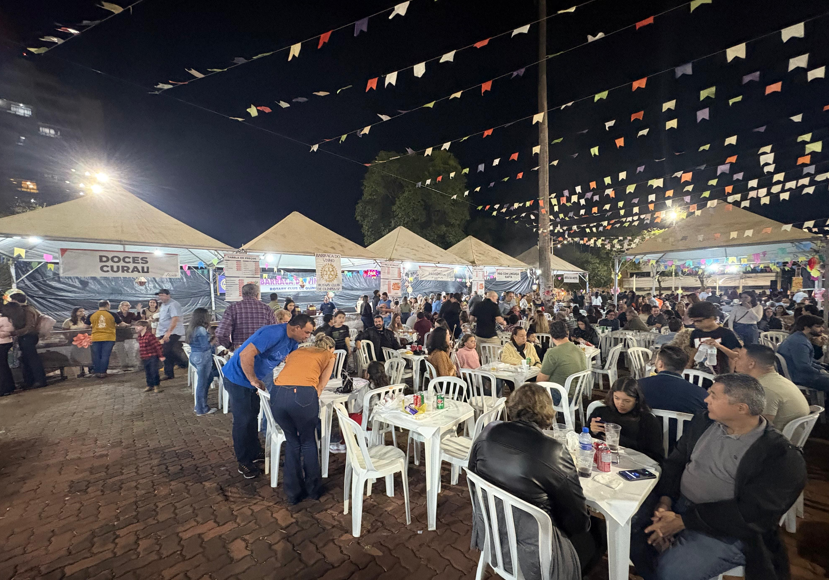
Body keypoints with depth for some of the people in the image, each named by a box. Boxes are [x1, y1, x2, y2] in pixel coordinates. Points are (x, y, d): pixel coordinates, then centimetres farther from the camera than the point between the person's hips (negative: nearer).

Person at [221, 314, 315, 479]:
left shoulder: (293, 340, -3)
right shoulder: (274, 333, -32)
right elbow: (246, 355, -36)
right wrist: (254, 380, -25)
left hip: (255, 379, 9)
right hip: (238, 377, -9)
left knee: (253, 416, 18)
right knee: (243, 420, 0)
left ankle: (255, 453, 31)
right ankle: (244, 462, 15)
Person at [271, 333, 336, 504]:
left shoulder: (296, 351, 33)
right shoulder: (329, 355, 23)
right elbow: (319, 388, 17)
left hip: (278, 393, 4)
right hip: (304, 395, -3)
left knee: (291, 442, 25)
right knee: (308, 442, 21)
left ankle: (293, 493, 33)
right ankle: (313, 489, 34)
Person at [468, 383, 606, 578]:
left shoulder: (489, 432, -12)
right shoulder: (553, 452, -26)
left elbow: (473, 475, 3)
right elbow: (578, 520, -13)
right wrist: (584, 523, 10)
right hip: (531, 557, -5)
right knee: (599, 531, 20)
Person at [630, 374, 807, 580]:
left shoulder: (781, 456, -13)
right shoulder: (703, 422, 4)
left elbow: (750, 513, -18)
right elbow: (675, 462, 6)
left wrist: (683, 521, -21)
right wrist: (665, 500, -10)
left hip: (726, 531, -5)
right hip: (675, 504, 5)